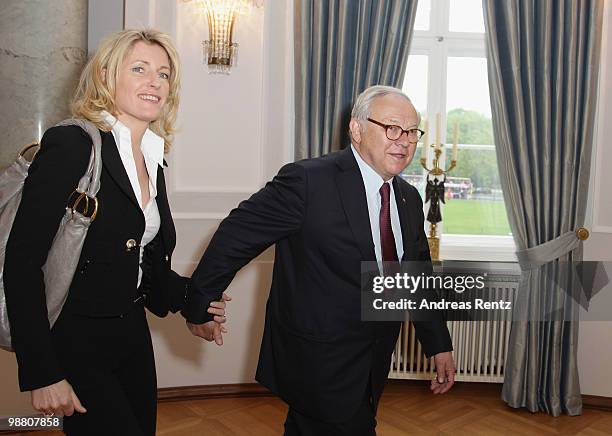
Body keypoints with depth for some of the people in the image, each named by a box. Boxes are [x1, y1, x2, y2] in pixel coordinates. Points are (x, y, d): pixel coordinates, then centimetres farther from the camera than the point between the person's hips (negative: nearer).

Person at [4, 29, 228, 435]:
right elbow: (22, 261, -19)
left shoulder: (152, 159, 7)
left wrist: (189, 296, -6)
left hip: (133, 336, 8)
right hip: (75, 343, -7)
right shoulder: (71, 145, -16)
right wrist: (42, 374, -19)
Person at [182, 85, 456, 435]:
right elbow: (237, 234, -14)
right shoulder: (308, 181, -19)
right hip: (318, 363, -7)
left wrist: (439, 344, 13)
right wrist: (199, 305, -7)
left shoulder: (410, 199, 4)